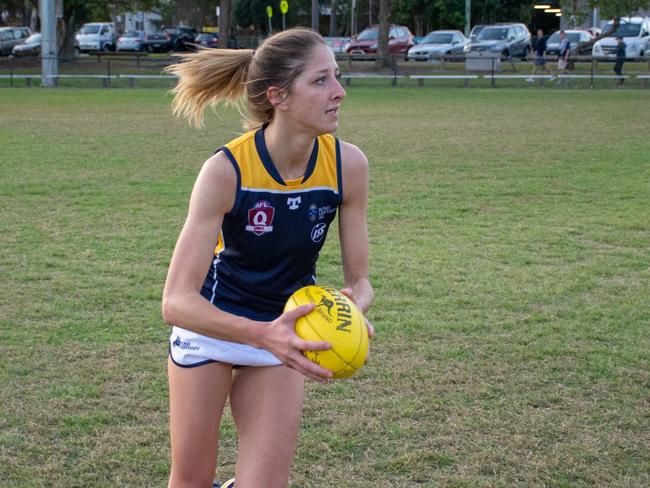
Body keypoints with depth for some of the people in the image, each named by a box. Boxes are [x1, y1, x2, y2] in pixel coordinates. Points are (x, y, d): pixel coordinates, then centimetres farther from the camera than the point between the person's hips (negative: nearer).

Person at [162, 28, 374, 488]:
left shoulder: (348, 164, -20)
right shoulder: (226, 170, -29)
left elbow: (358, 280, -10)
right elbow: (176, 301, -31)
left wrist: (351, 307, -35)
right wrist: (262, 334, -47)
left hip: (284, 329, 2)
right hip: (208, 324, -2)